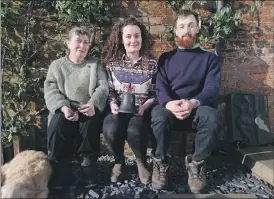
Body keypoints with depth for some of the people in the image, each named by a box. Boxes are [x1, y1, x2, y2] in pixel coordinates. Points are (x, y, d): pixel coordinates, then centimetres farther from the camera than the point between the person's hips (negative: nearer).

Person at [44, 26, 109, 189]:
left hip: (90, 110, -1)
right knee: (57, 124, -30)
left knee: (90, 124, -33)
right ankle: (60, 169, -15)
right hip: (65, 110, 1)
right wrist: (64, 107, -20)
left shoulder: (96, 64, 12)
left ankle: (89, 166, -14)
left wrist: (93, 104, -24)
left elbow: (103, 87, -2)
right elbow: (50, 91, 1)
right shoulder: (56, 65, 13)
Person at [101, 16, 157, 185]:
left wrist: (144, 106, -14)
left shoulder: (151, 64, 2)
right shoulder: (112, 63, 5)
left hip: (142, 111, -1)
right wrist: (112, 104, -11)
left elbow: (156, 93, 3)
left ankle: (142, 162, 4)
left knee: (133, 132, -33)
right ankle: (119, 161, 5)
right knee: (111, 130, -31)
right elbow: (109, 91, 9)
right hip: (119, 110, 2)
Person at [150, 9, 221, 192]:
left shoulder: (210, 58, 11)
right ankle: (160, 162, -9)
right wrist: (169, 103, -25)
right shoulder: (166, 58, 14)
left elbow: (212, 88, -4)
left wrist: (193, 103, -27)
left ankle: (196, 163, -10)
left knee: (212, 117, -34)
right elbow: (160, 87, 1)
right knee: (158, 115, -34)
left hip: (198, 108, 0)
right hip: (171, 108, 1)